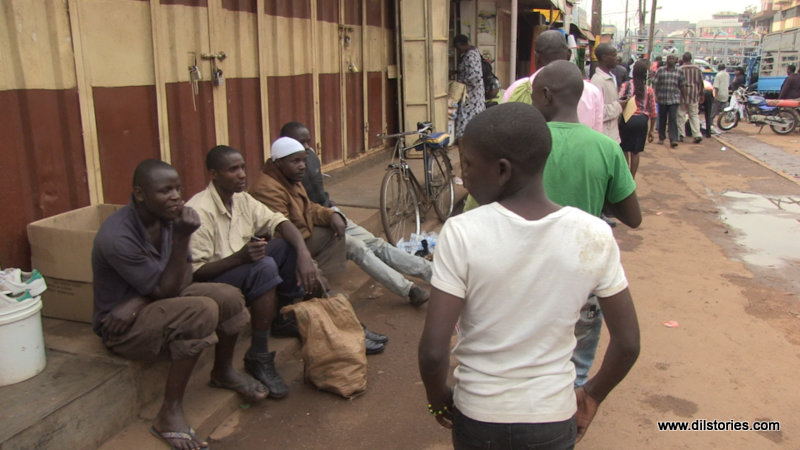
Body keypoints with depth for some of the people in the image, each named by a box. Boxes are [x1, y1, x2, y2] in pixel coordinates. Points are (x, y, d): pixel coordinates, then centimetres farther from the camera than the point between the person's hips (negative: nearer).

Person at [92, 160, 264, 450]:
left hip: (157, 303, 7)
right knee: (203, 311, -30)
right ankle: (170, 414, -21)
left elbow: (183, 278, -6)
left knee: (230, 296, -7)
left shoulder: (166, 217, -7)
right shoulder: (117, 238, -28)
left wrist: (137, 302, -21)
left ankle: (223, 371, 20)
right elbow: (165, 289, -25)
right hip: (121, 326, -7)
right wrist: (182, 238, -33)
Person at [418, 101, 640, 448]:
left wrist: (438, 398, -2)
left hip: (477, 417, -1)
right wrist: (592, 396, 9)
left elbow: (433, 351, -22)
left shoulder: (462, 234, -22)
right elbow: (628, 344, -7)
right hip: (554, 421, 2)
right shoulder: (594, 235, -15)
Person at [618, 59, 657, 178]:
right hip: (642, 121, 1)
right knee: (635, 152, 11)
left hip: (626, 120, -1)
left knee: (625, 150, 11)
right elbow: (653, 112, 4)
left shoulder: (625, 86, -4)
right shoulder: (649, 90, 1)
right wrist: (651, 131, 13)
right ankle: (632, 179, 18)